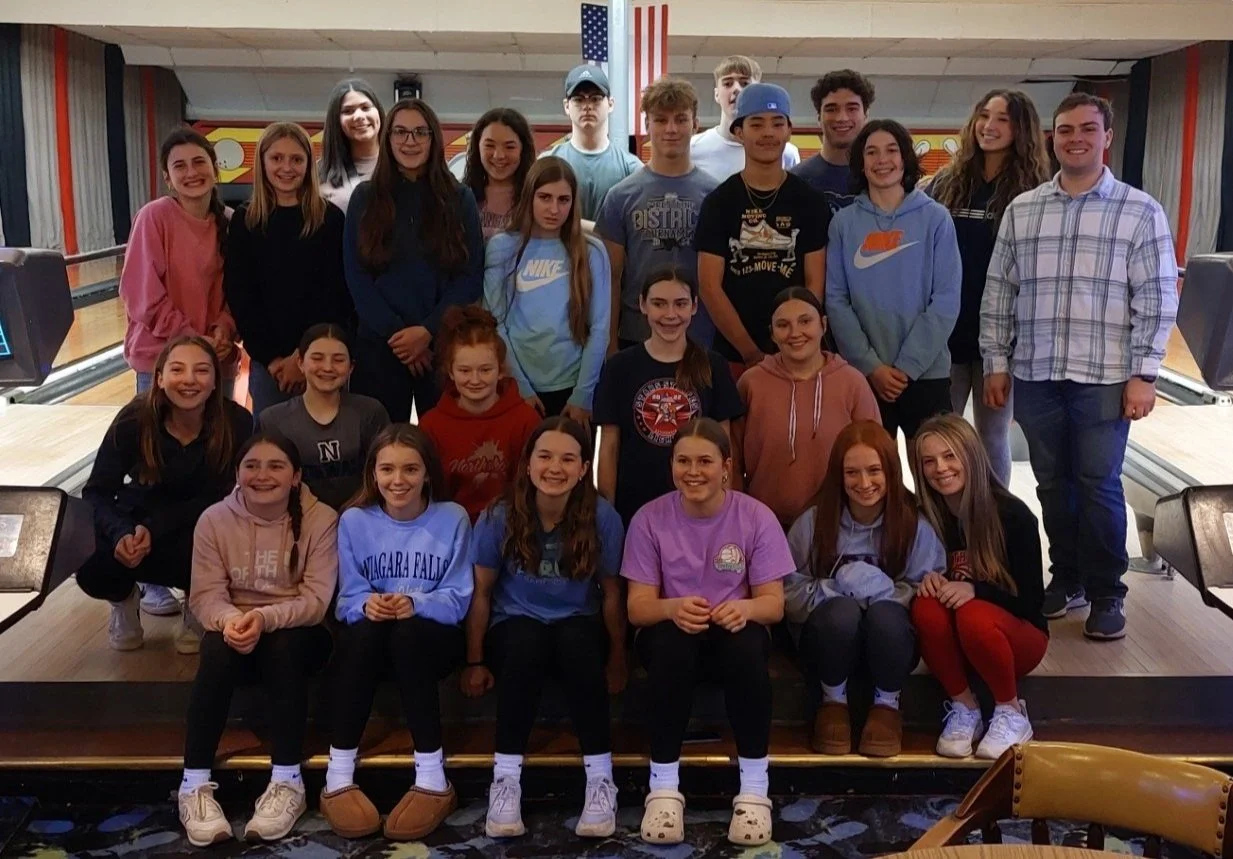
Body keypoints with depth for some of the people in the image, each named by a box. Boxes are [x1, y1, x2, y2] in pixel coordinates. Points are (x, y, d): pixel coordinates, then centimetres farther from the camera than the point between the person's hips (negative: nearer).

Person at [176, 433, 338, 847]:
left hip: (297, 634, -1)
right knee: (218, 648, -33)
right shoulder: (214, 520, -5)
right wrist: (230, 620, -32)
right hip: (235, 629, 1)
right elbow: (205, 595, -9)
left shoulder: (321, 519, -11)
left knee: (283, 647, -35)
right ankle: (194, 784, -27)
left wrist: (265, 618, -34)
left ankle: (287, 781, -28)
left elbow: (317, 600, -16)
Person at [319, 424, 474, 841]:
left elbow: (458, 599, -7)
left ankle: (432, 778, -30)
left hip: (433, 637, -1)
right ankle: (338, 777, -30)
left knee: (407, 633, -36)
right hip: (373, 638, 2)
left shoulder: (452, 518, -2)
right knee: (363, 628, -34)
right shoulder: (354, 521, 3)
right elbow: (348, 598, -1)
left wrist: (415, 604, -27)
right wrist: (367, 604, -25)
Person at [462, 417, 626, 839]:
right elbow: (481, 593, -1)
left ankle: (601, 778, -26)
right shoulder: (499, 518, -10)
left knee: (576, 637, -36)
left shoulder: (603, 519, -10)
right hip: (515, 630, 0)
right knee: (527, 639, -36)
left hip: (578, 633, 0)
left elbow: (611, 593, -1)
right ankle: (505, 778, -27)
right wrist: (475, 661, 0)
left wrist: (616, 661, 1)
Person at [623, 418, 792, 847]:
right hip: (672, 634, 0)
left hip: (735, 631, 0)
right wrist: (671, 608, -32)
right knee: (672, 644, -36)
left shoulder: (756, 517, -7)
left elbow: (774, 603, -8)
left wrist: (745, 608, -32)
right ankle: (663, 786, -22)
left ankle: (754, 787, -21)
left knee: (747, 645, -36)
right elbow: (638, 606, -9)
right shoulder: (650, 519, -7)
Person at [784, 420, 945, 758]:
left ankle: (888, 705, -6)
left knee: (885, 613, -34)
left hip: (889, 638, 0)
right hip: (829, 633, 0)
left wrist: (886, 590, -27)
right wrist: (838, 587, -25)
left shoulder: (914, 524, -7)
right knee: (842, 610, -34)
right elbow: (789, 593, -10)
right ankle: (833, 702, -6)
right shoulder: (814, 521, -8)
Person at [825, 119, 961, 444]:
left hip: (927, 373, -1)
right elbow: (836, 300, 0)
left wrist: (908, 365, -11)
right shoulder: (844, 222, 5)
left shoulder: (936, 218, 2)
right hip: (863, 376, 1)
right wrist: (870, 365, -10)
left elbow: (946, 300, -4)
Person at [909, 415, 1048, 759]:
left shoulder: (1013, 515, -14)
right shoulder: (925, 518, -5)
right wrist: (928, 580, -19)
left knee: (974, 616, -35)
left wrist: (975, 589, -29)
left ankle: (1011, 714, -10)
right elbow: (922, 574, 5)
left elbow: (1031, 600, -13)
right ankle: (963, 708, -9)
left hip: (1018, 636, -2)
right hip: (957, 645, 3)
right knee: (926, 606, -30)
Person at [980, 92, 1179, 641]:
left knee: (1098, 486, 2)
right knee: (1052, 483, 11)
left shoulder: (1140, 212, -1)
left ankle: (1107, 594, 16)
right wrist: (996, 363, 6)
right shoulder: (1021, 210, 7)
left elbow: (1157, 299, -3)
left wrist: (1143, 374, -9)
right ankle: (1067, 580, 26)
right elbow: (998, 292, 9)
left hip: (1104, 378, -3)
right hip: (1035, 375, 3)